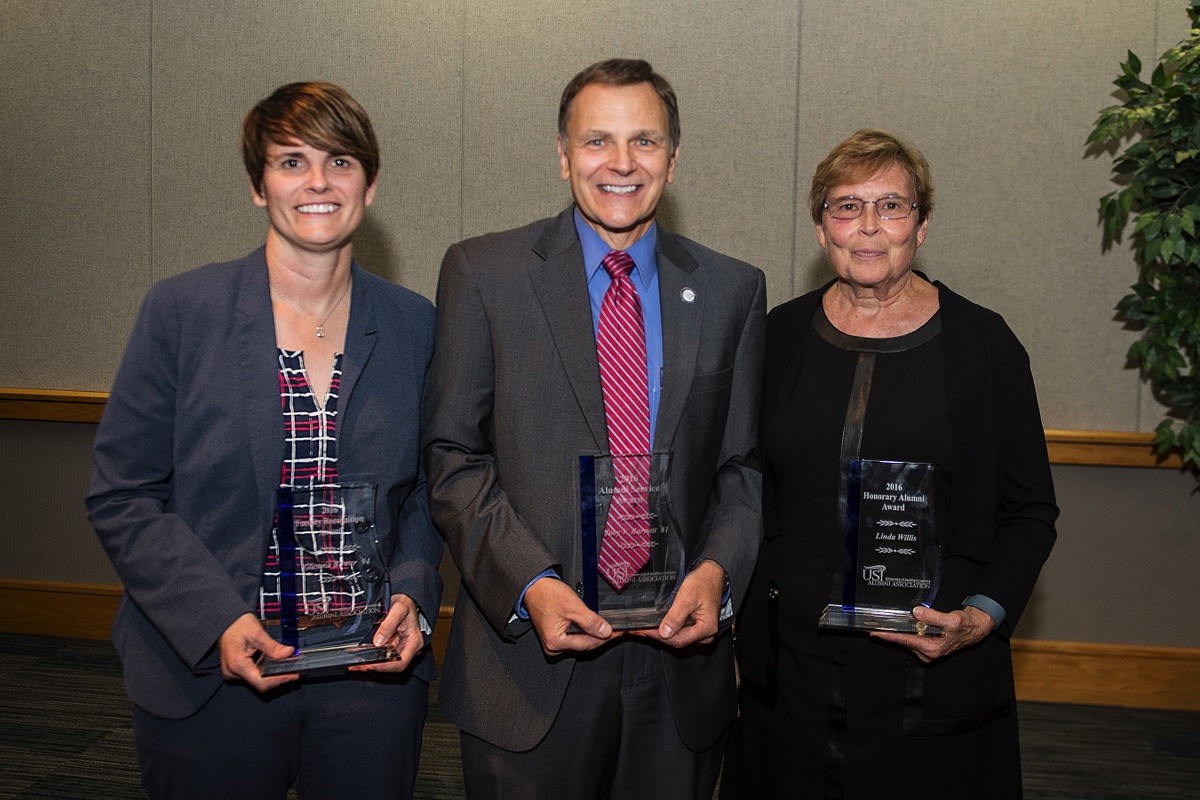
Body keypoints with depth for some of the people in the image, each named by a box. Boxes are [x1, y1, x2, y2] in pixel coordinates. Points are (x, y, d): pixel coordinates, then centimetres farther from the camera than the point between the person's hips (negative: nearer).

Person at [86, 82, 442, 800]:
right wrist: (216, 620, -15)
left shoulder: (414, 324, 2)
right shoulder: (180, 310, -5)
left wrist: (413, 594, -7)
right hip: (207, 676, -1)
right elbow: (123, 496, -4)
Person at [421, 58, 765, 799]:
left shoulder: (733, 290, 5)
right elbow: (453, 455, -3)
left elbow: (743, 464, 8)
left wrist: (716, 570, -10)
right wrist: (529, 583, -14)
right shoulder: (482, 272, -1)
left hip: (680, 652, 2)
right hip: (529, 658, -2)